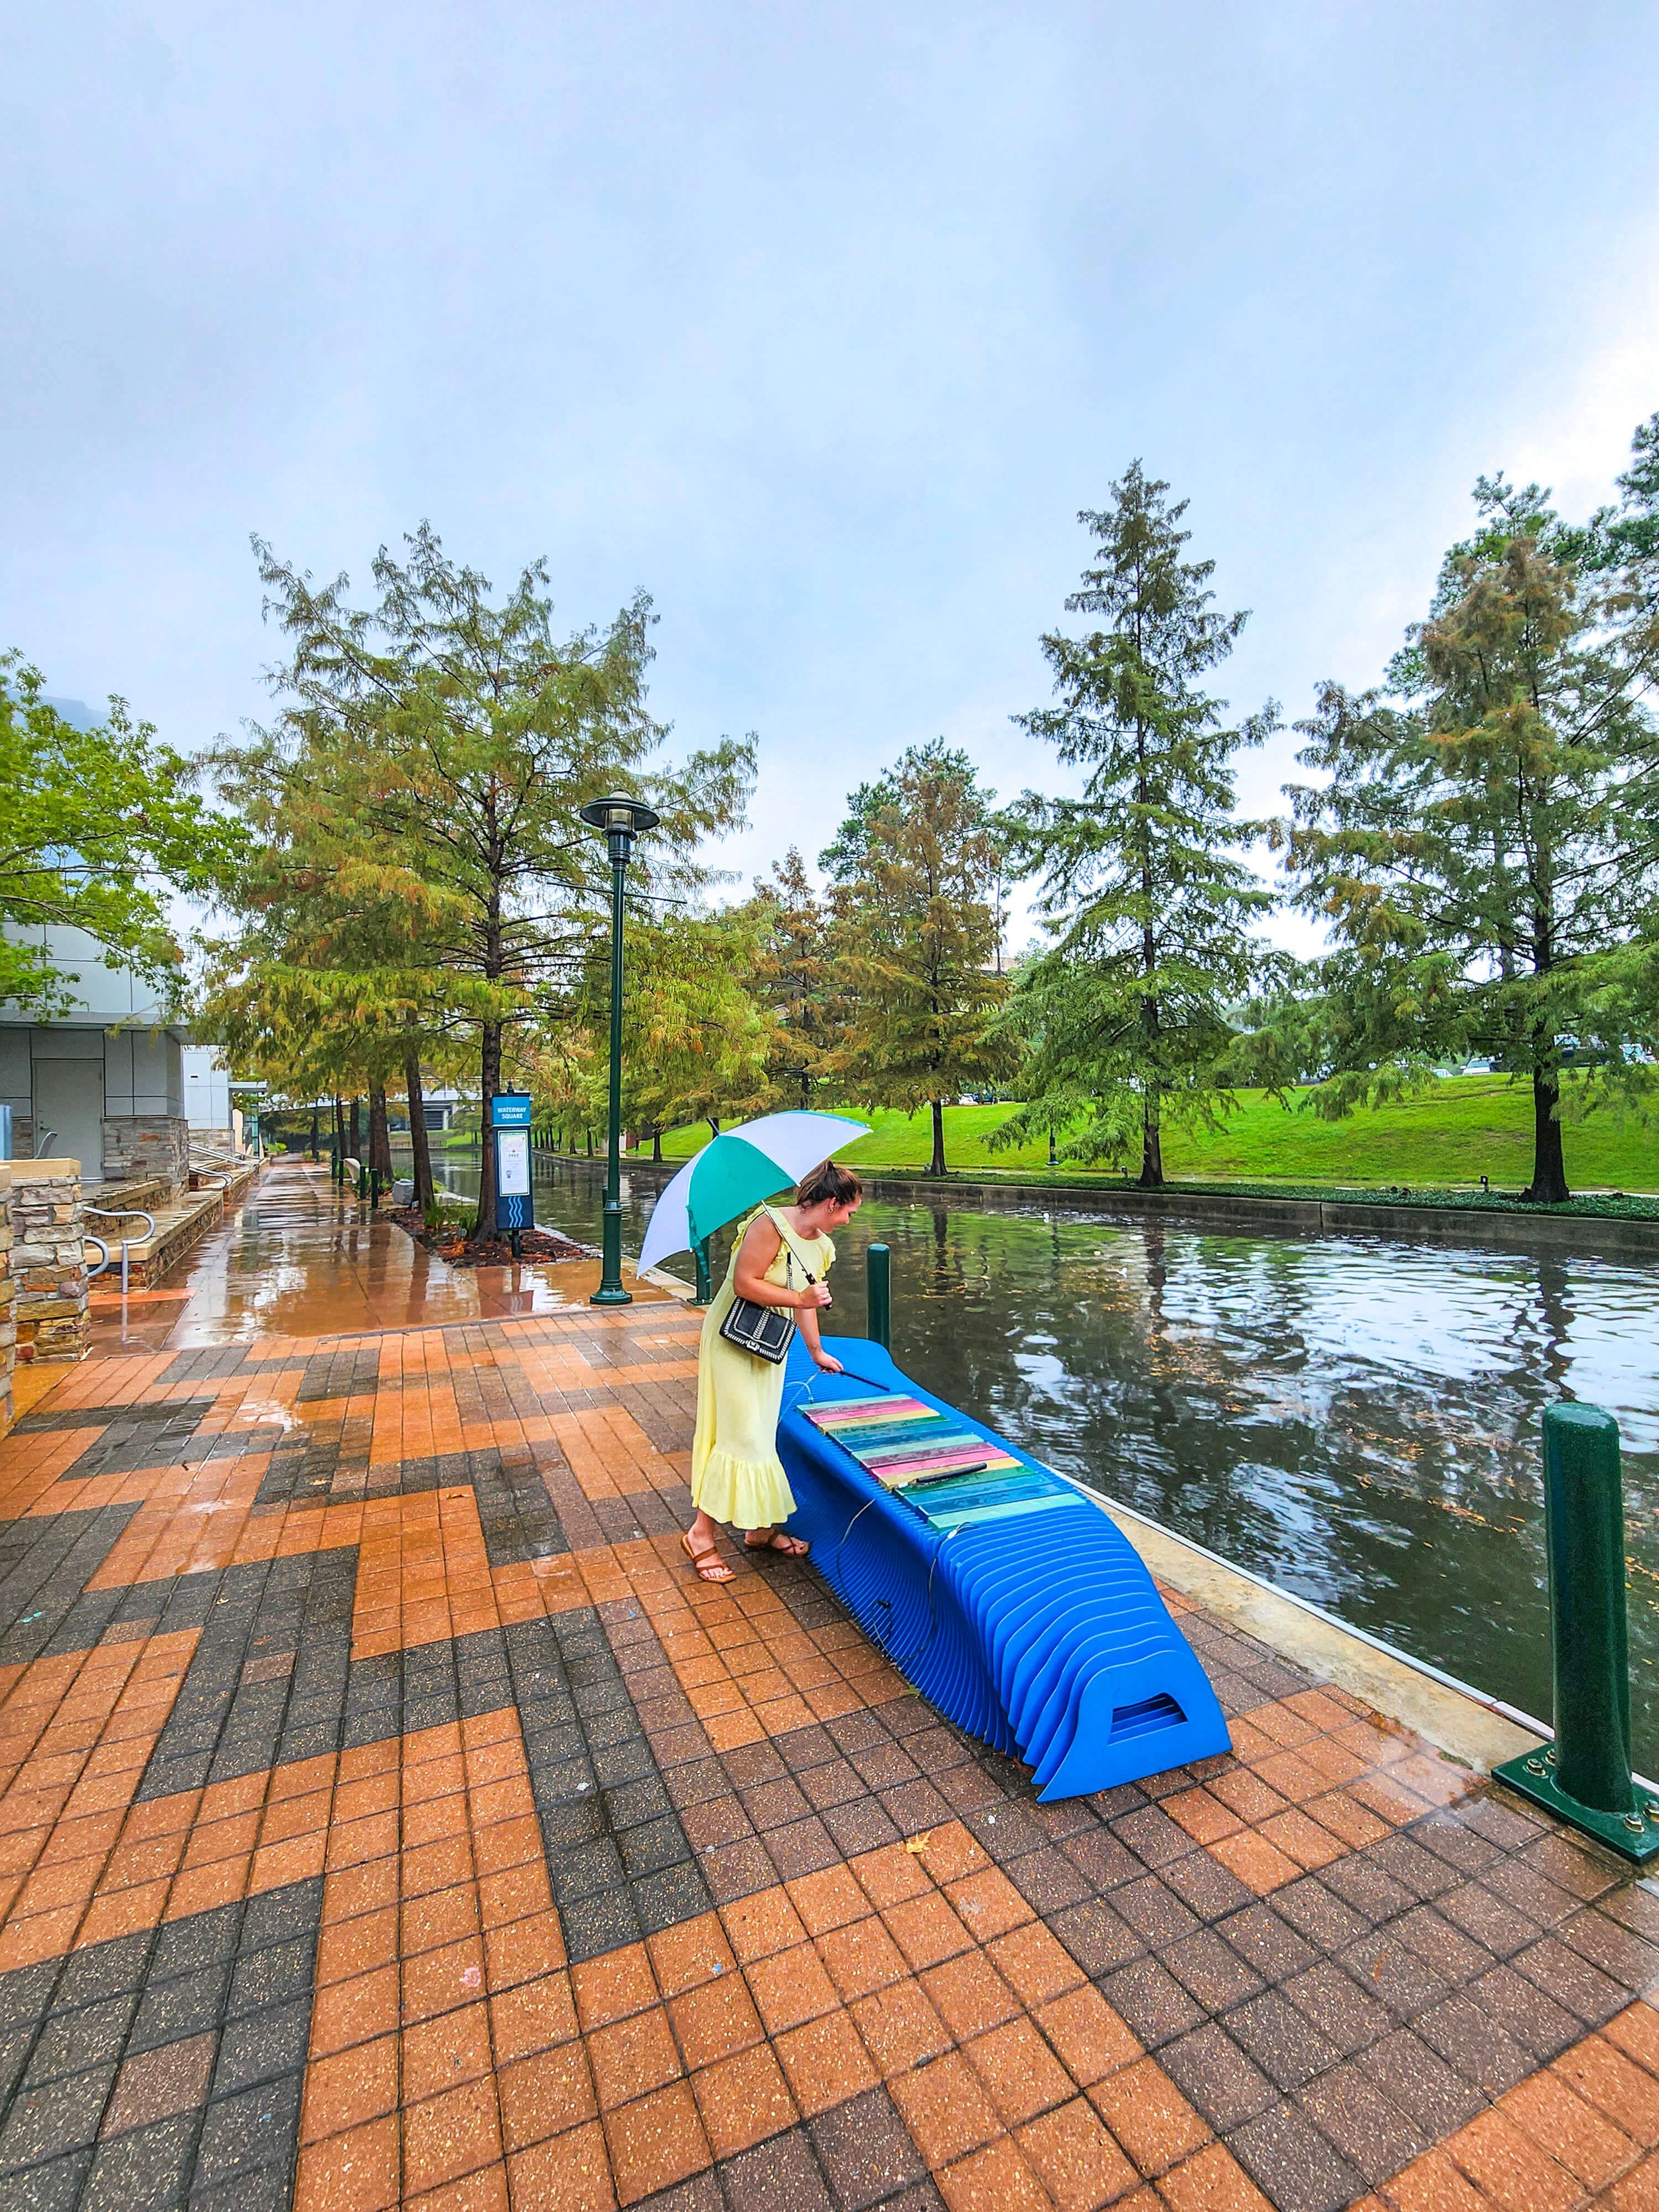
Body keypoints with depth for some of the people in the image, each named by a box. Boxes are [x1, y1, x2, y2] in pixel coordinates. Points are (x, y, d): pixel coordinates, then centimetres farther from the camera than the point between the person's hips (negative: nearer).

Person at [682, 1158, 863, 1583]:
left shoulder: (822, 1247, 4)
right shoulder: (771, 1224, -22)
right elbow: (744, 1283, -25)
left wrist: (817, 1352, 26)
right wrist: (798, 1297, -25)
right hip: (733, 1341, -8)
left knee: (762, 1435, 14)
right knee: (740, 1434, -6)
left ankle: (760, 1530, 27)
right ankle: (701, 1533, 8)